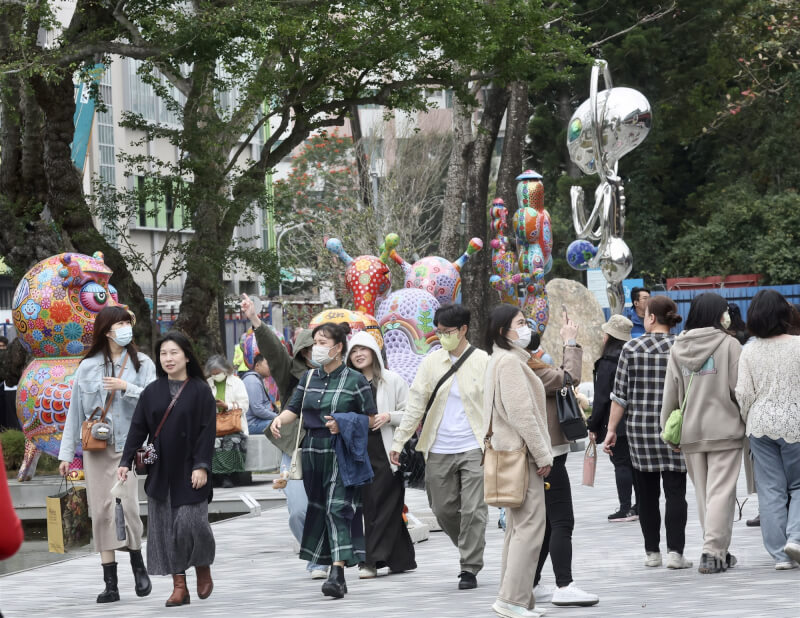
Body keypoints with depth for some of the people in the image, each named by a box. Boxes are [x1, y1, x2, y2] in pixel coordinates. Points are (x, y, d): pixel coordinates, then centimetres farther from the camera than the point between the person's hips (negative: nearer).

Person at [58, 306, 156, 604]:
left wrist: (127, 388, -17)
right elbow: (75, 411, 8)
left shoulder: (142, 364, 5)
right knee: (101, 511, -2)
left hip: (128, 445, -1)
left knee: (128, 506, -12)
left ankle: (138, 566, 13)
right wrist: (66, 453, 6)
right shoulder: (87, 367, 6)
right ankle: (111, 584, 2)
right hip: (96, 447, 1)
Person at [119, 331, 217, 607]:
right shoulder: (151, 392, 8)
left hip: (189, 472, -4)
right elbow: (137, 428, 6)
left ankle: (203, 569, 16)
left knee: (190, 522, -12)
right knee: (166, 528, 1)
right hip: (160, 472, 4)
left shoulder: (200, 391, -2)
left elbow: (208, 430, -7)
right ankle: (179, 587, 6)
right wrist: (126, 461, -3)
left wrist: (202, 465, -15)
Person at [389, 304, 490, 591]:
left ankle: (470, 568, 3)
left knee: (473, 510, -6)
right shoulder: (431, 361, 6)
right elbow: (416, 402, 6)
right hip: (439, 450, 3)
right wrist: (398, 441, 2)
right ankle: (470, 552, 31)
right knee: (443, 508, 8)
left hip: (474, 448, -3)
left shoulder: (483, 361, -1)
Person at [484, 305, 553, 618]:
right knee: (530, 524, -11)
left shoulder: (503, 360, 19)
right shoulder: (510, 361, -13)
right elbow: (521, 412, -19)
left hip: (512, 451, 11)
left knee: (518, 526, 12)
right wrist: (542, 454, -15)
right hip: (521, 451, -11)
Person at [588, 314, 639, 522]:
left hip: (616, 423, -7)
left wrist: (593, 426, -6)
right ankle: (640, 506, 17)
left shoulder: (607, 363, -12)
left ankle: (625, 509, -5)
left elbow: (601, 398, -13)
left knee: (621, 463, -4)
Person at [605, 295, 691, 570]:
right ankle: (675, 551, -5)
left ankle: (652, 552, 14)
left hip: (639, 427, 1)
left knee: (647, 494, 10)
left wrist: (611, 429, 4)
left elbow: (620, 394, -2)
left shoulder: (631, 349, -3)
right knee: (675, 492, 2)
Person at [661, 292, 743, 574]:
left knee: (703, 493, 13)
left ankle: (718, 550, 18)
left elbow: (670, 393, 7)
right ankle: (713, 552, -11)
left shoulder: (678, 348, 6)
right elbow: (739, 388, -9)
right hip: (724, 429, -5)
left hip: (690, 432, 5)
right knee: (721, 491, -4)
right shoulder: (728, 344, -8)